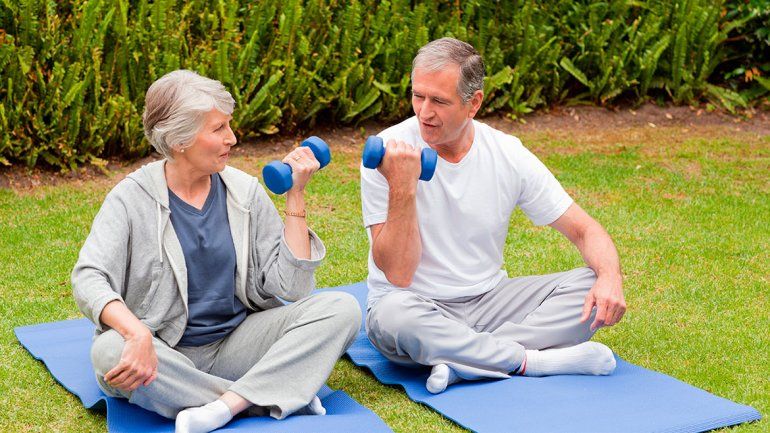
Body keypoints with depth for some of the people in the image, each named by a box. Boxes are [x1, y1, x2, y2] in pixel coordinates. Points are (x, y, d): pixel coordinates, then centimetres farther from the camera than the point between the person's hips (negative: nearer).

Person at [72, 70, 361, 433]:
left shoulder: (245, 191, 2)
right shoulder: (133, 198, -6)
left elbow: (290, 286, -2)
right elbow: (88, 279, -19)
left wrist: (295, 195, -7)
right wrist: (138, 334, -37)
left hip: (237, 342, 3)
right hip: (164, 352, -2)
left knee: (341, 308, -16)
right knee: (109, 352, -36)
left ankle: (228, 403, -29)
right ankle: (274, 400, -26)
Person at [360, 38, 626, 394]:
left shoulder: (508, 154, -4)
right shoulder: (389, 153, -14)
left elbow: (584, 230, 1)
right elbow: (397, 274, -18)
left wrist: (610, 277, -20)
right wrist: (401, 188, -29)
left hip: (489, 300, 4)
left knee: (593, 288, -16)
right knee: (394, 315, -38)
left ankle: (462, 362, -27)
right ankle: (537, 360, -24)